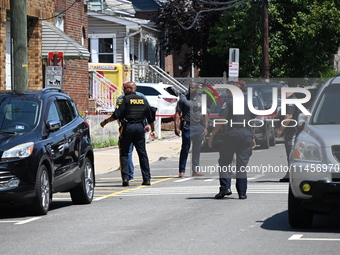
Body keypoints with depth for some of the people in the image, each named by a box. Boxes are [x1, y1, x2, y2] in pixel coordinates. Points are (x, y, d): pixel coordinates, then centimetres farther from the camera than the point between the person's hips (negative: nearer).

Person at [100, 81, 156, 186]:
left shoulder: (125, 99, -5)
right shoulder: (143, 100, 12)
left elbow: (116, 115, -12)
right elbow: (150, 117, 16)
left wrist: (105, 121, 0)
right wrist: (153, 130, 27)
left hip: (128, 127, -4)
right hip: (140, 127, 5)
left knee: (124, 154, 3)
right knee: (142, 154, 10)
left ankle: (125, 178, -6)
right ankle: (147, 179, 8)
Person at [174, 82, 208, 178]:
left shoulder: (201, 100, 13)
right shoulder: (183, 99, 2)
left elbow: (205, 114, 17)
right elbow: (177, 114, -1)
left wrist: (205, 127, 8)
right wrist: (177, 127, -9)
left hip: (199, 126, 4)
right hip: (187, 126, -4)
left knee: (197, 150, 6)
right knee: (185, 149, -3)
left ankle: (195, 170, 13)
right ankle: (182, 171, 0)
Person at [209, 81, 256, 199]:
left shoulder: (229, 101, -3)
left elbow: (221, 120, -9)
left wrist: (212, 135, -5)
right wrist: (253, 137, 25)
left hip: (232, 133, -4)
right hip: (247, 135, 4)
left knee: (224, 161, 5)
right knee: (242, 164, 8)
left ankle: (225, 187, -10)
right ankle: (242, 193, 5)